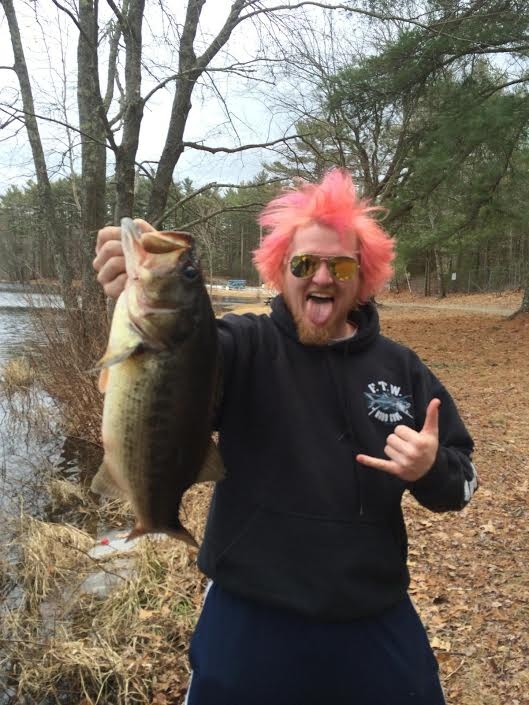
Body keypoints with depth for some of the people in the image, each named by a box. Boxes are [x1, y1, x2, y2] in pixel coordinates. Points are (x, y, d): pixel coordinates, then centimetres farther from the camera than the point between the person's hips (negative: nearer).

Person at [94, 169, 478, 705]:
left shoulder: (400, 368, 0)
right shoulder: (246, 347, -10)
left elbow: (461, 482, 6)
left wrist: (432, 471, -17)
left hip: (376, 623, 4)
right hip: (250, 619, -2)